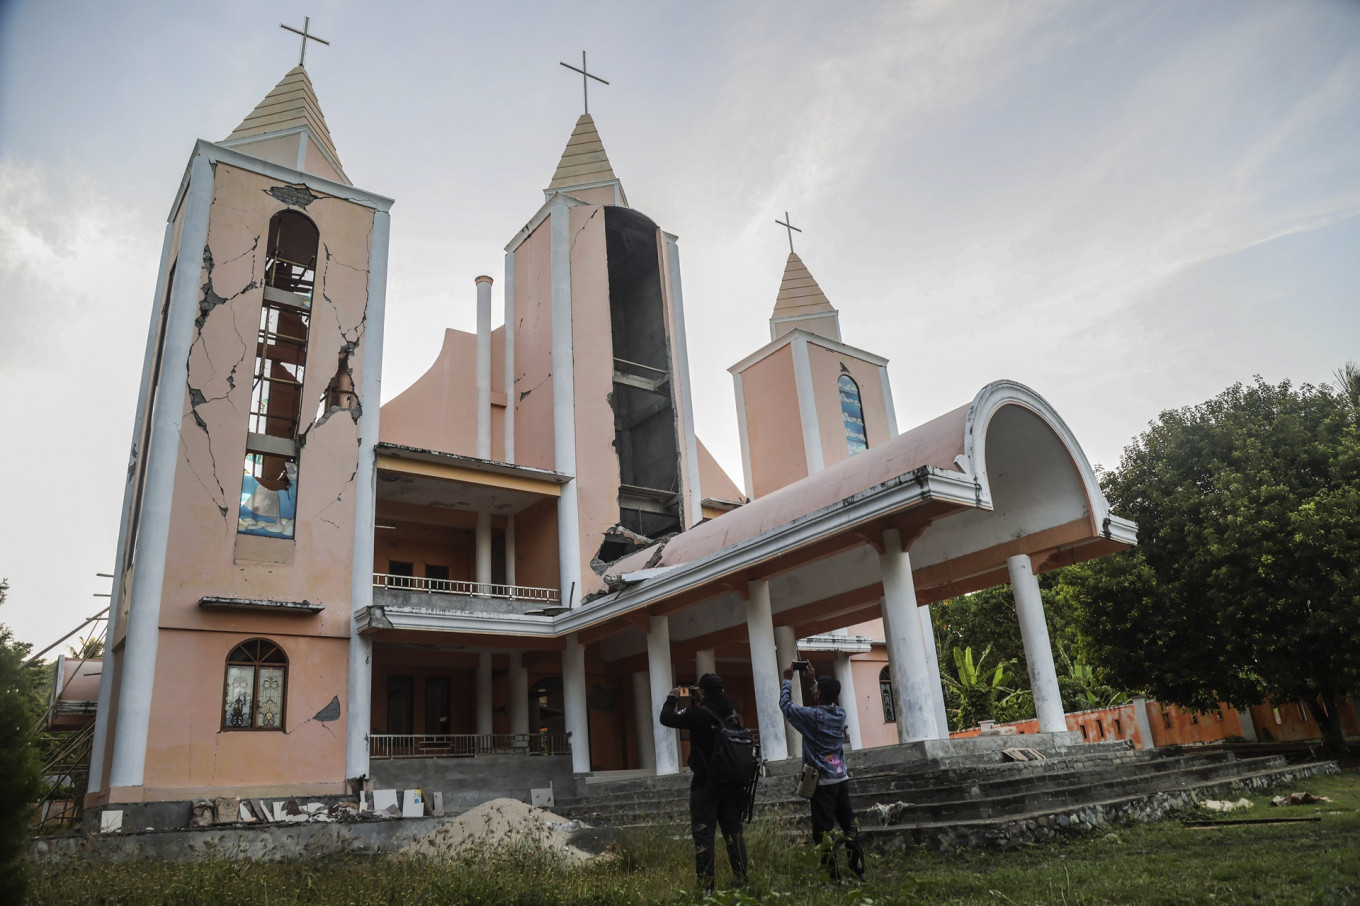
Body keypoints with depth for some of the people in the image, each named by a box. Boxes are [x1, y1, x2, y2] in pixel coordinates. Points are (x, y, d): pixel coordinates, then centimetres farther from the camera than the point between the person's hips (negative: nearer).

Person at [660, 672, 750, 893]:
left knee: (703, 834, 1)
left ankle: (706, 886, 0)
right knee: (733, 831, 12)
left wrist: (672, 698, 6)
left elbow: (666, 718, -9)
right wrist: (698, 705, 17)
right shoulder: (732, 711, 1)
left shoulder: (699, 714, -17)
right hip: (732, 781, 6)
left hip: (706, 783, -5)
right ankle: (741, 880, 14)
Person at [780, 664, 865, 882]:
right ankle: (858, 870, 20)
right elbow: (827, 702, 24)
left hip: (822, 782, -6)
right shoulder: (840, 714, 2)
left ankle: (833, 876, -1)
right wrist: (813, 679, 27)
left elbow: (785, 705, -2)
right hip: (842, 779, 6)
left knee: (824, 831, -2)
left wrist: (787, 680, 10)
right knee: (849, 825, 14)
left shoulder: (812, 716, -14)